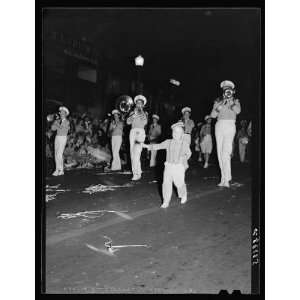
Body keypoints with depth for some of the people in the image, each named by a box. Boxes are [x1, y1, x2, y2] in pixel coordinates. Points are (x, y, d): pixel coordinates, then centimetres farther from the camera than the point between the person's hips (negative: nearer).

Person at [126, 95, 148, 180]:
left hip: (140, 132, -4)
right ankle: (135, 171, 9)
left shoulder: (144, 113, 13)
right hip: (132, 132, 4)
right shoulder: (132, 112, 20)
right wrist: (134, 115, -9)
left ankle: (137, 173, -15)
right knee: (132, 153, 0)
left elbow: (145, 122, -7)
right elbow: (128, 122, 4)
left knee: (136, 154, -17)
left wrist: (142, 112, -5)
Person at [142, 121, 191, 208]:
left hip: (179, 166, -2)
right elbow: (159, 146, 1)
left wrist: (184, 158, -3)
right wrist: (148, 146, -8)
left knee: (179, 183, 3)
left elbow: (188, 153, 13)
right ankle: (166, 202, 9)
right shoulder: (168, 142, 4)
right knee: (166, 183, -1)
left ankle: (183, 196, 34)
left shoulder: (185, 143, 1)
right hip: (169, 165, 2)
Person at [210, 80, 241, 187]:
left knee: (226, 154, -16)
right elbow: (212, 115, 3)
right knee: (220, 153, 2)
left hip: (230, 126, -3)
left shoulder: (235, 101, 9)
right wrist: (218, 108, -12)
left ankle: (227, 180, -14)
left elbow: (238, 111, -12)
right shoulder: (218, 101, 13)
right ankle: (223, 178, 11)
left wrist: (231, 102, -9)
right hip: (219, 126, 3)